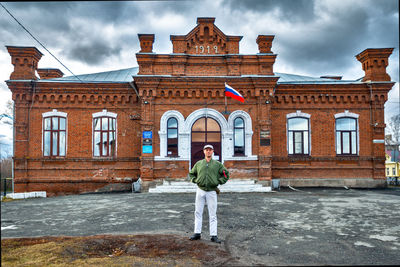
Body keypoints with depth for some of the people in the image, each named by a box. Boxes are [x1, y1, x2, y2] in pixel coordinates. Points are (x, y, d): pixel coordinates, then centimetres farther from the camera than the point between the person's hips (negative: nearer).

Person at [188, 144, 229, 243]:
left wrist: (219, 182, -1)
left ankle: (213, 235, 6)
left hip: (212, 191, -2)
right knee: (198, 212, 6)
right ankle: (197, 233, 15)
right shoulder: (198, 163, 9)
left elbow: (226, 174, 9)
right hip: (200, 191, 2)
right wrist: (195, 180, 3)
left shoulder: (218, 164, 5)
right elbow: (191, 174, 19)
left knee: (212, 214, 1)